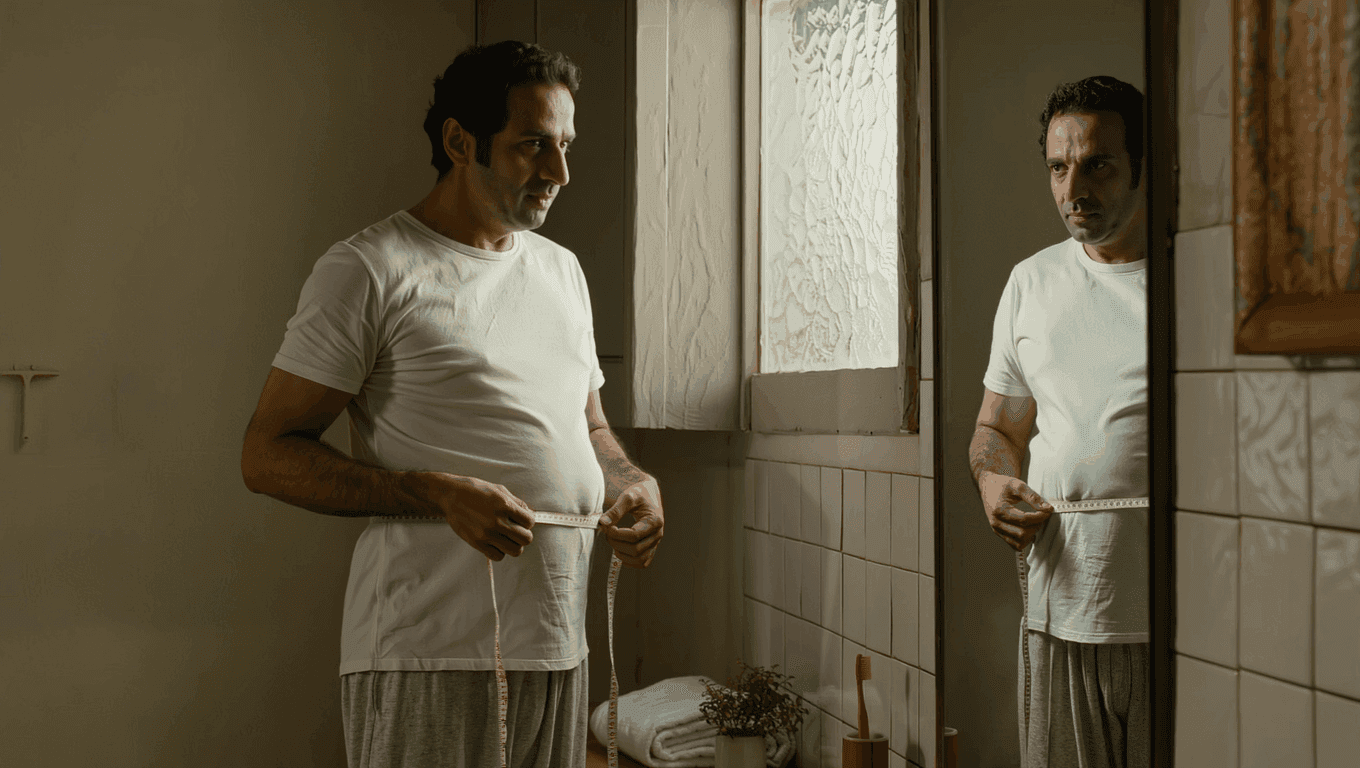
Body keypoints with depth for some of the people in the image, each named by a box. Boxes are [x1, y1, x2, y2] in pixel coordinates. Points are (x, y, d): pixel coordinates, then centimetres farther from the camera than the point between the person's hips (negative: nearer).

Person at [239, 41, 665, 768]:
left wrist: (636, 482, 1)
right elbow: (267, 455, -9)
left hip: (559, 648, 6)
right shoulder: (370, 269, -6)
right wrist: (440, 495, -20)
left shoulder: (563, 270, 16)